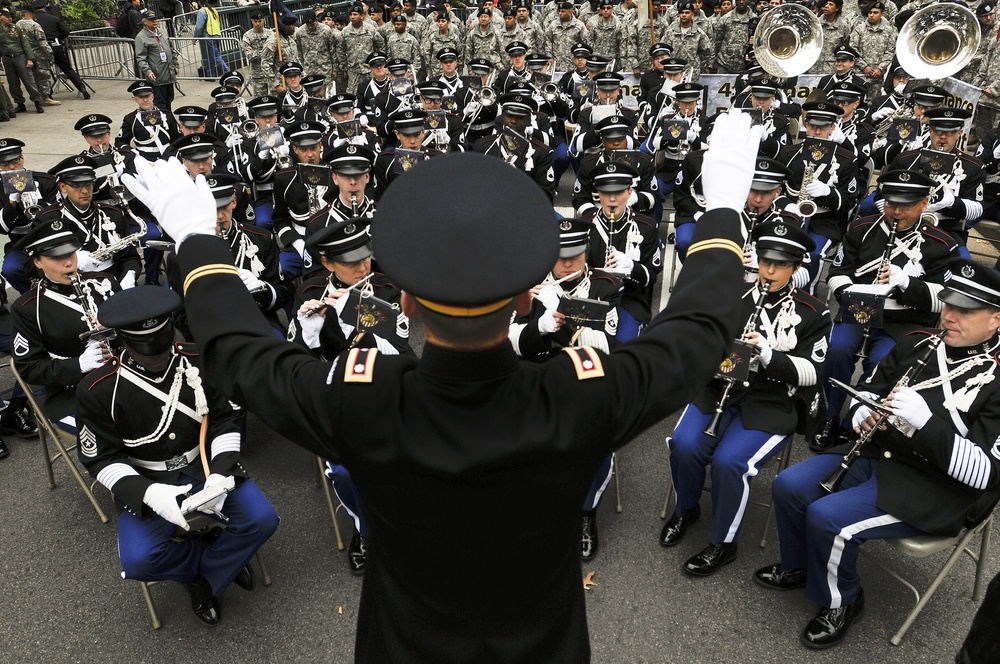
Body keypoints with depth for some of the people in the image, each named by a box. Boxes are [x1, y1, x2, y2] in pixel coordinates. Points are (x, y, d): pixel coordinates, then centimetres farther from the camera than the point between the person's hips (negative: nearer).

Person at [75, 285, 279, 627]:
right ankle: (214, 558, 6)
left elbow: (226, 422, -4)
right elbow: (101, 459, -10)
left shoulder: (203, 361, -13)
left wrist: (220, 474, -20)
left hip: (205, 466, 1)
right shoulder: (97, 390, -17)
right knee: (139, 560, -24)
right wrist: (147, 493, -28)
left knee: (262, 520, -17)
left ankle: (204, 580, 8)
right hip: (146, 483, -1)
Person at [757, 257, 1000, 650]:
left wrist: (924, 420, -30)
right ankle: (798, 567, 23)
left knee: (827, 517, -24)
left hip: (934, 489, -7)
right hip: (875, 452, 7)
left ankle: (840, 603, 6)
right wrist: (863, 414, -6)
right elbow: (870, 389, 17)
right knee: (788, 486, -4)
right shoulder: (918, 345, 5)